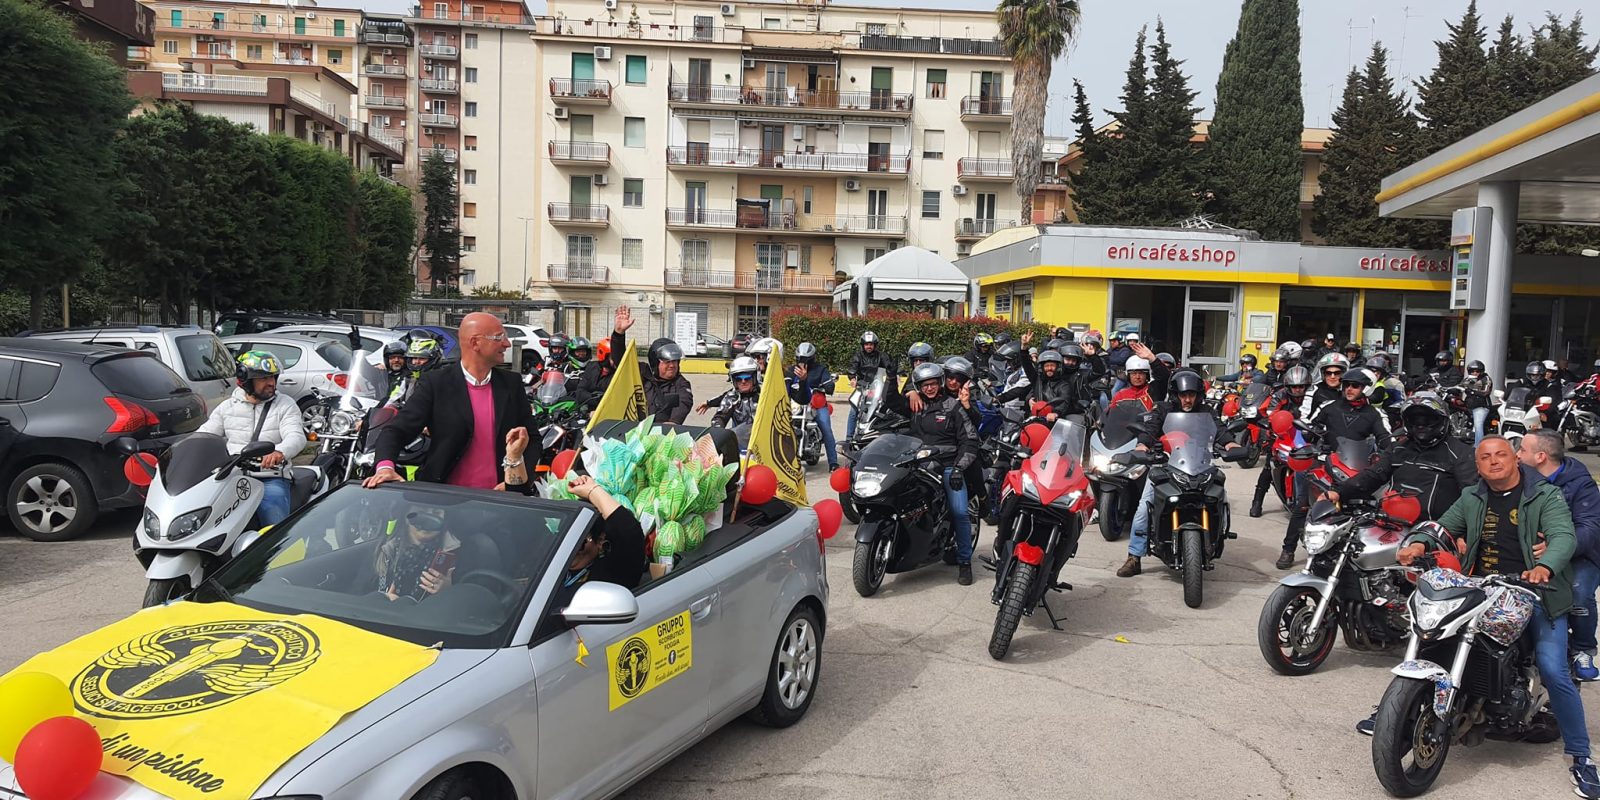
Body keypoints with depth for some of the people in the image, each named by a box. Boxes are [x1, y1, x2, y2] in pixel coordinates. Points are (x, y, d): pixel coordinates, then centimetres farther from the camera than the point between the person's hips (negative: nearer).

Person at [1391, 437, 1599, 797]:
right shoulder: (1472, 498, 12)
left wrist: (1545, 566, -38)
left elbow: (1564, 537, -16)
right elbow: (1444, 526, 14)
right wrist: (1419, 544, -10)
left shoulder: (1545, 496, -2)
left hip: (1535, 593, -4)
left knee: (1553, 670, -17)